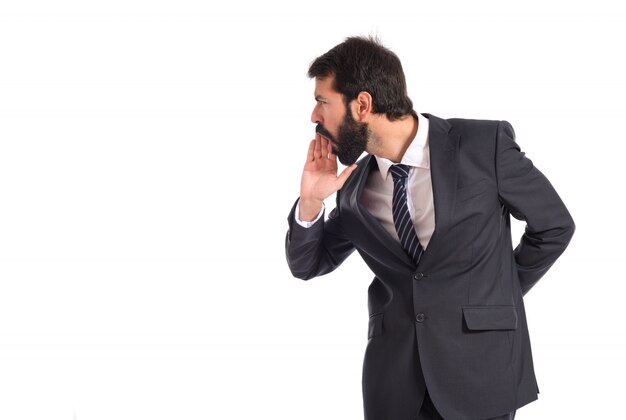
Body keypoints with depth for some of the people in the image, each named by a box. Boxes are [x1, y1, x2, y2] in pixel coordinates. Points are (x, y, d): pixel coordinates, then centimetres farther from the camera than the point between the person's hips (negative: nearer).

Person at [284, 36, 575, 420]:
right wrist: (310, 201, -5)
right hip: (393, 372, 4)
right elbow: (307, 266, 13)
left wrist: (499, 296, 2)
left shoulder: (485, 145, -10)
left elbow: (555, 226, 1)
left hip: (481, 362, -3)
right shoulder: (354, 186, 3)